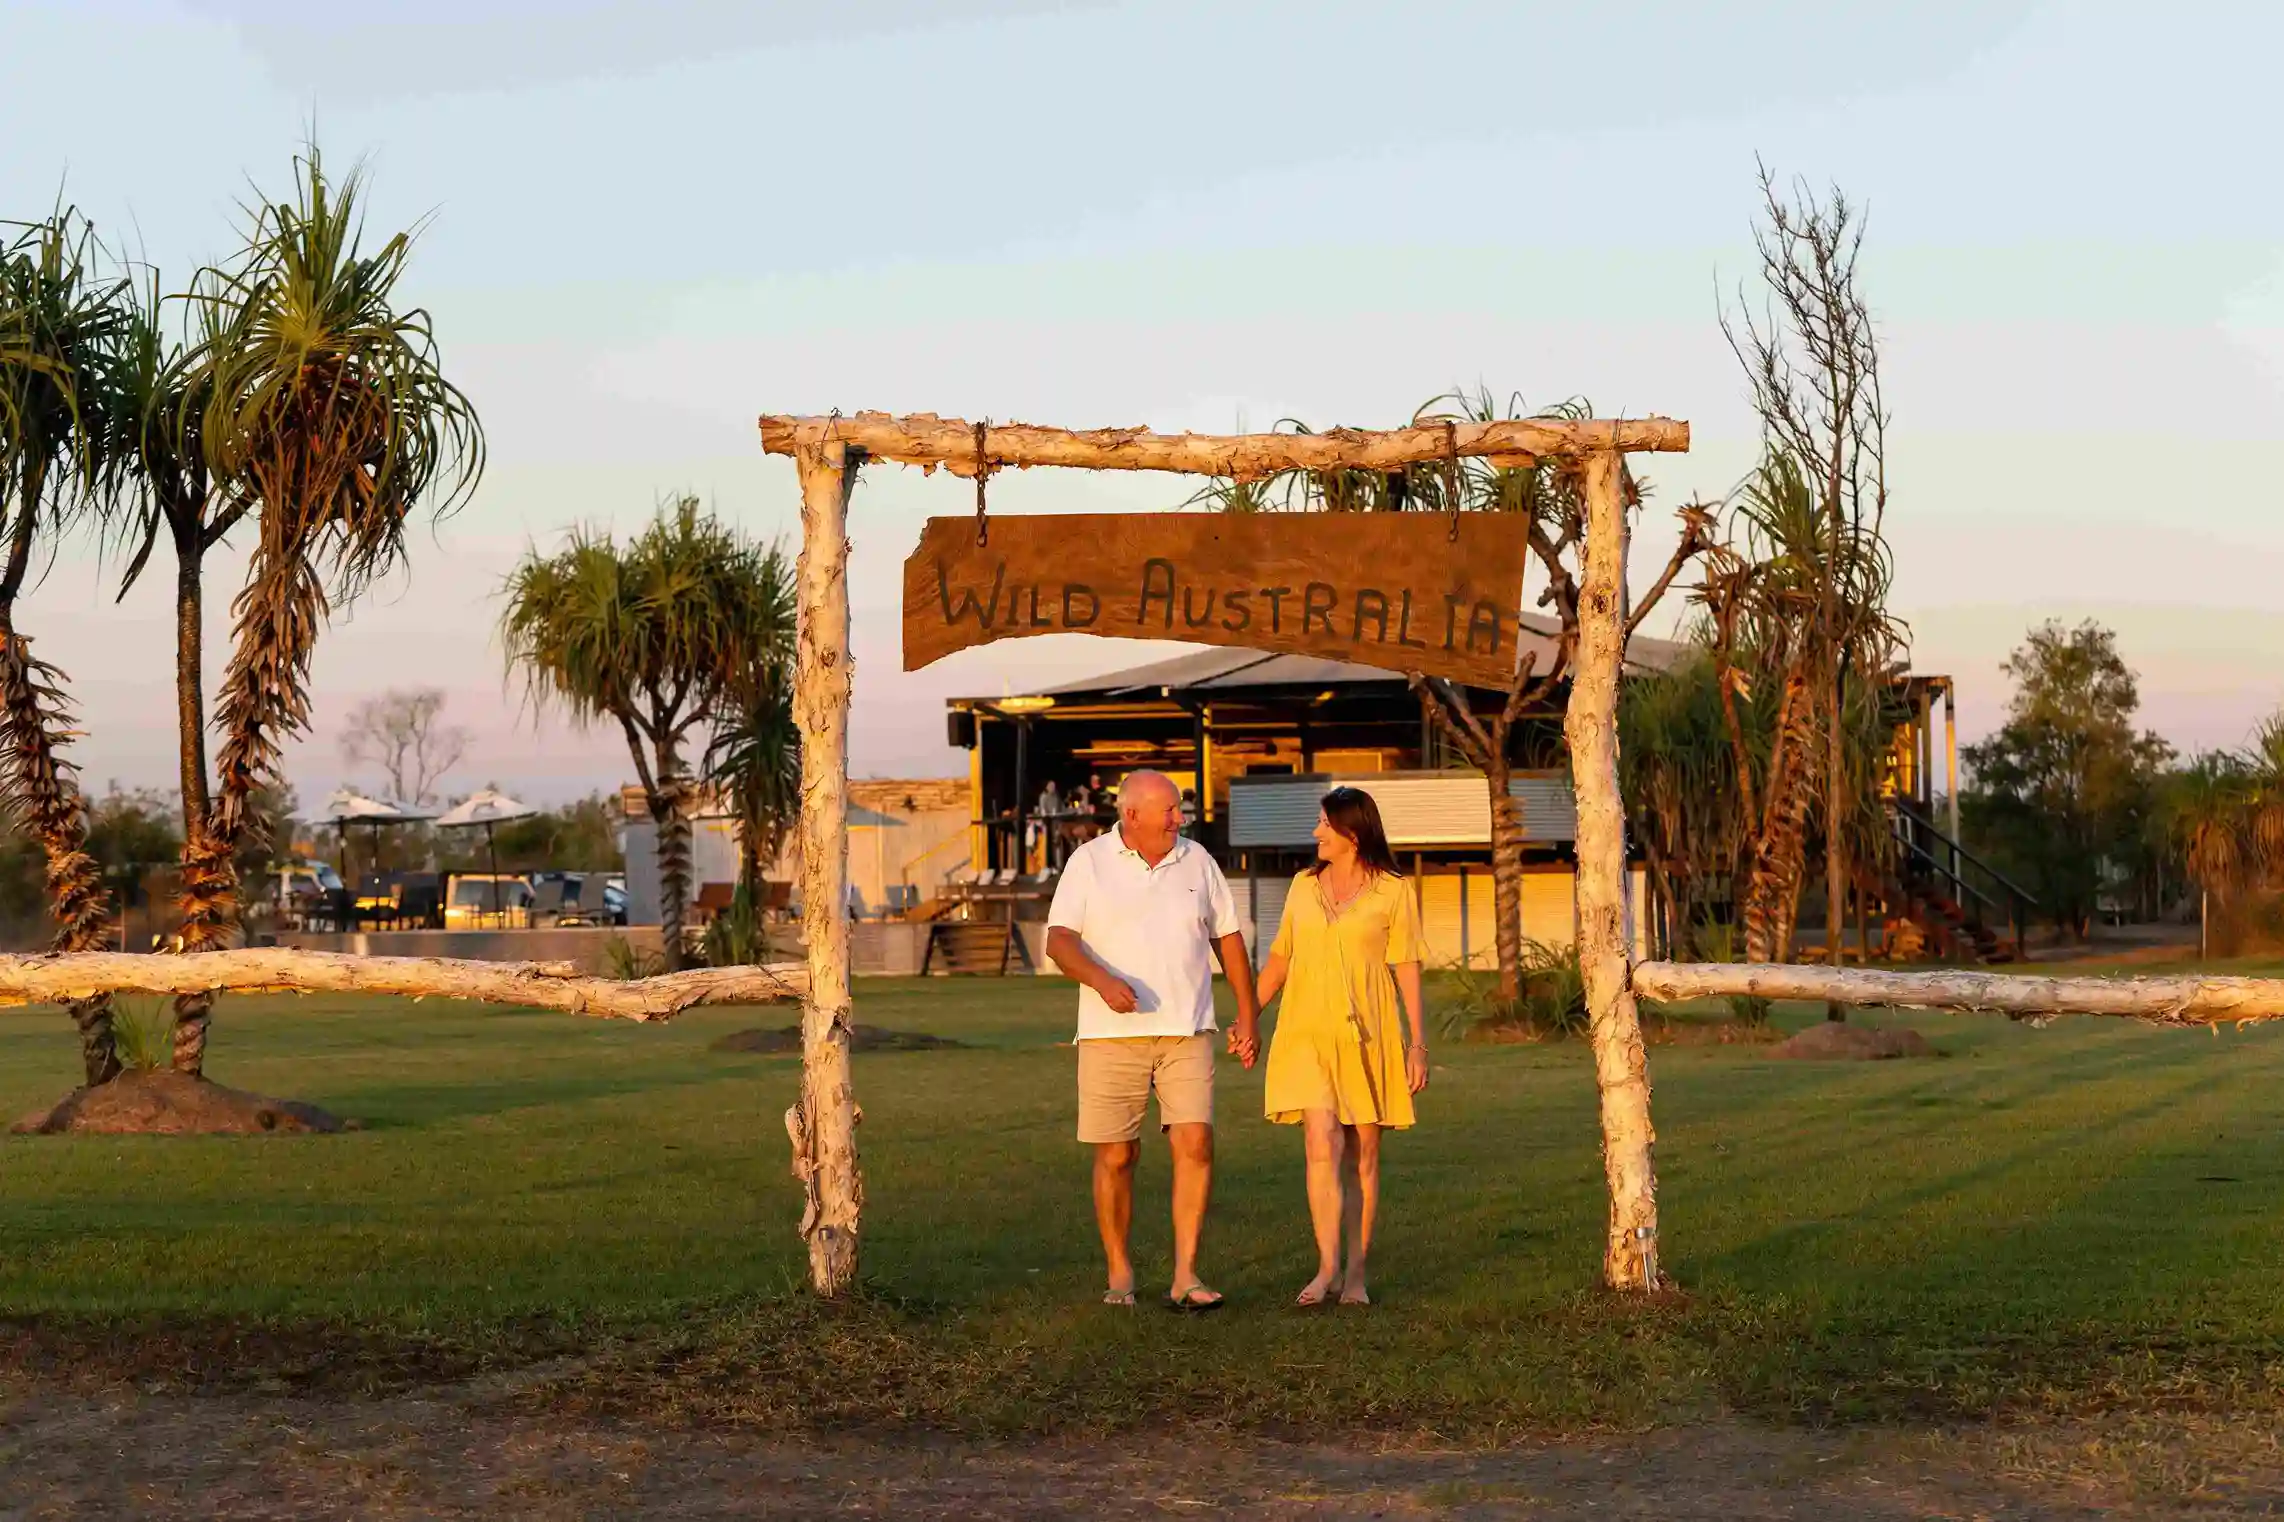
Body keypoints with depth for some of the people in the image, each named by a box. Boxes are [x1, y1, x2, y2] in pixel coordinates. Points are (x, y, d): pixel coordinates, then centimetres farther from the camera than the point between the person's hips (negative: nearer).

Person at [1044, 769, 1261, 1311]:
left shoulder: (1197, 861, 10)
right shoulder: (1089, 863, 1)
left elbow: (1227, 937, 17)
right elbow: (1058, 941, -7)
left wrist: (1248, 1013, 13)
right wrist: (1103, 980, -25)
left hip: (1186, 1032, 2)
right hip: (1112, 1035, -2)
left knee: (1195, 1144, -11)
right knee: (1115, 1156, 1)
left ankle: (1185, 1276, -7)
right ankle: (1119, 1273, 16)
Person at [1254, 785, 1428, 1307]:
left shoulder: (1393, 892, 2)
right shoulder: (1304, 887, 12)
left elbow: (1406, 970, 0)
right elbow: (1280, 958, 19)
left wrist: (1418, 1044, -4)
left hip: (1367, 1037, -2)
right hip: (1308, 1034, 2)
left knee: (1362, 1155, 2)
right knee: (1321, 1144, -13)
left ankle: (1356, 1274, 8)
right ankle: (1327, 1268, -15)